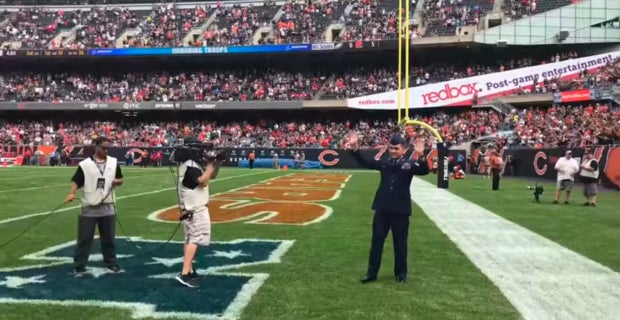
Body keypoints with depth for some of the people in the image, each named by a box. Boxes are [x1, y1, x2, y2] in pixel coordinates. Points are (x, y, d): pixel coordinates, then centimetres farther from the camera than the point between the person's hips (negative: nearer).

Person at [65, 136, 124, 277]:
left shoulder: (113, 162, 6)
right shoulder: (85, 164, -5)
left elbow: (120, 179, 12)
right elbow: (76, 181, -6)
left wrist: (117, 181, -10)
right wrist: (72, 193, -23)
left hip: (108, 208, 3)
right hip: (89, 208, -3)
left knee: (109, 238, 13)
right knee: (84, 238, 2)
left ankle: (111, 264, 26)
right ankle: (79, 267, 12)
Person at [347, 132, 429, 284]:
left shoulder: (410, 164, -4)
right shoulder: (384, 163, 5)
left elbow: (424, 171, -19)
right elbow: (365, 162, 5)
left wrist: (420, 156, -38)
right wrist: (355, 148, -8)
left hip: (401, 210, -3)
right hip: (382, 208, 3)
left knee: (400, 242, 9)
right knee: (377, 240, 8)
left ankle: (401, 273, 23)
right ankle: (371, 273, 18)